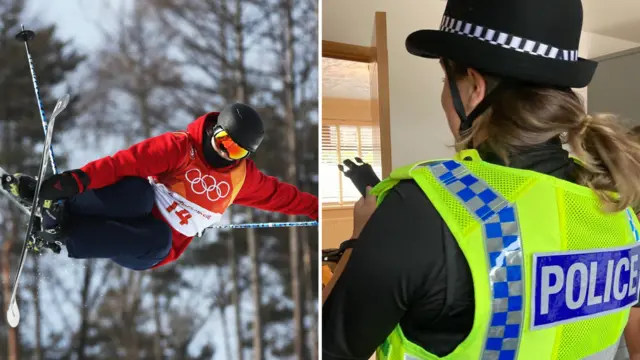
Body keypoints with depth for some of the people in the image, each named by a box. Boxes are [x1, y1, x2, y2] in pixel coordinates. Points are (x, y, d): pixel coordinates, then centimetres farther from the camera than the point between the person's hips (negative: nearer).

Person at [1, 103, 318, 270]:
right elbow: (129, 161, -21)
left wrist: (315, 207, 20)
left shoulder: (242, 176, 6)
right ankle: (48, 197, -31)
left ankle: (60, 230, -34)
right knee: (138, 191, -40)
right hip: (140, 210, -3)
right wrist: (78, 179, -34)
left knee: (157, 243, -38)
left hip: (163, 246, 3)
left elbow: (277, 193, 21)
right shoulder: (181, 147, -10)